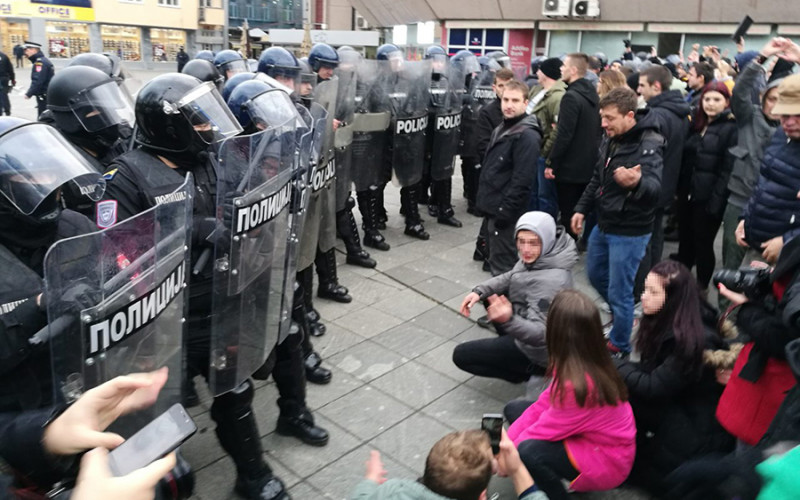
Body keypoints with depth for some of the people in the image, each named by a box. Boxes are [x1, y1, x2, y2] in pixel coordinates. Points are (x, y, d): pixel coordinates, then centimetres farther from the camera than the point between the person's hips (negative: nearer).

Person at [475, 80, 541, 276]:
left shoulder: (527, 136, -16)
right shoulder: (501, 129, 15)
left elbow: (522, 180, -22)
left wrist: (505, 211, -21)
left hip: (506, 212, -10)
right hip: (493, 208, 10)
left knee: (502, 267, -2)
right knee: (496, 261, 19)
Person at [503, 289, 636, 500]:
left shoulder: (579, 384, -35)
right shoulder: (588, 362, -9)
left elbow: (543, 430, -24)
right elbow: (543, 404, -3)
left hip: (606, 459, -9)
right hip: (594, 436, 9)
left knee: (527, 452, -34)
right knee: (514, 409, 7)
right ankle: (561, 475, 6)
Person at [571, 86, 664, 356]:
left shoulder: (649, 145, -21)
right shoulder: (610, 140, 4)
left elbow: (655, 187, -37)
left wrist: (636, 182, -59)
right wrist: (582, 209, 13)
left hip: (629, 232, -8)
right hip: (603, 225, 8)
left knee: (619, 292, 1)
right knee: (596, 275, 24)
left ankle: (619, 346, 23)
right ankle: (622, 316, 48)